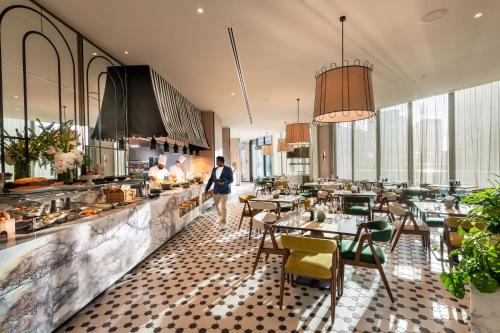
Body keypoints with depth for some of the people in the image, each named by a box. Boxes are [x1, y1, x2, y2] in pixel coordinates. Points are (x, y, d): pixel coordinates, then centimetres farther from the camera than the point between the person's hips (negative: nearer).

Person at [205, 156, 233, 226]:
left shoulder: (228, 169, -5)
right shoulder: (214, 169, 10)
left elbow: (231, 179, -7)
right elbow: (211, 179, 12)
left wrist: (224, 182, -25)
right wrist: (207, 189, 8)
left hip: (224, 191, -5)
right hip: (216, 191, 6)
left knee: (223, 206, -6)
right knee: (217, 205, 16)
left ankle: (223, 221, 5)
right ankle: (220, 217, 39)